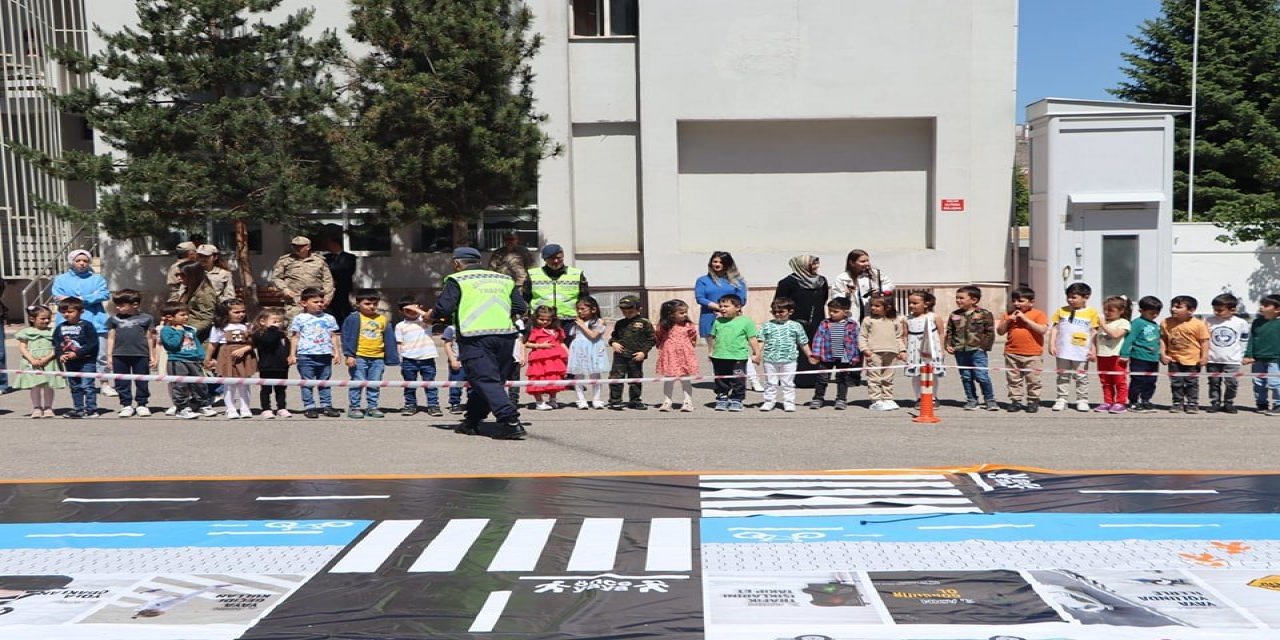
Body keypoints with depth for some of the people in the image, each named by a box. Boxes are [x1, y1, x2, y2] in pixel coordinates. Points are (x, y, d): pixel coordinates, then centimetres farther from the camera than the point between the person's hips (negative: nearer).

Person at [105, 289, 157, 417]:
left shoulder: (146, 318, 3)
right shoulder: (113, 319, 9)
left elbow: (150, 338, 6)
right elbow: (111, 338, 11)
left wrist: (152, 356, 5)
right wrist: (109, 356, 6)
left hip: (141, 355, -2)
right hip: (119, 355, 2)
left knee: (142, 381, 4)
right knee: (122, 382, 5)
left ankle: (142, 404, 14)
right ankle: (126, 405, 14)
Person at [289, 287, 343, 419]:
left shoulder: (329, 318, 10)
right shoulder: (299, 319, 1)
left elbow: (333, 337, 13)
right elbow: (295, 337, 2)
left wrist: (337, 353, 8)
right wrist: (292, 354, -3)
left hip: (325, 355, 3)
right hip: (306, 355, -3)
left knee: (324, 382, 10)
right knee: (307, 383, 2)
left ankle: (326, 406, 17)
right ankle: (309, 407, 8)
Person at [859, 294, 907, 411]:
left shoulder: (895, 321, 10)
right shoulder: (868, 320, 1)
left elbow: (899, 337, 16)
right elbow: (862, 336, 1)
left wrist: (902, 350, 7)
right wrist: (865, 349, -11)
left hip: (891, 353, 3)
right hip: (874, 353, -3)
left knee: (888, 379, 11)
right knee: (874, 378, -4)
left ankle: (888, 399, 20)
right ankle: (876, 401, -2)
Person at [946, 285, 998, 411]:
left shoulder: (984, 314, -2)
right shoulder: (954, 315, 9)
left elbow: (990, 332, -1)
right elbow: (949, 332, 14)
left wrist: (984, 346, -9)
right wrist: (949, 345, 2)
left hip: (977, 350, -4)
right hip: (960, 351, 4)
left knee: (982, 376, -7)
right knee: (966, 377, 9)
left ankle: (990, 400, 8)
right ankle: (971, 400, 20)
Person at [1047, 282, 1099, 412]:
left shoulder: (1091, 313, -1)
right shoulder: (1061, 311, 4)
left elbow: (1094, 333, -1)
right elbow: (1054, 328, 5)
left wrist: (1093, 350, -4)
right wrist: (1052, 345, -2)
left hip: (1081, 353, -2)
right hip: (1063, 352, 2)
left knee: (1081, 377, 7)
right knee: (1063, 377, 8)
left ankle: (1082, 400, 16)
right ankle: (1061, 399, 14)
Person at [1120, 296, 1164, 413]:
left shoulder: (1155, 325, 12)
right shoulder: (1138, 323, -10)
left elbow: (1157, 341, 21)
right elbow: (1129, 339, -14)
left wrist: (1159, 355, 21)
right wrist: (1125, 354, -18)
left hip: (1153, 359, 7)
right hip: (1139, 358, -7)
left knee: (1150, 382, 12)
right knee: (1137, 381, -3)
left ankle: (1145, 401, 23)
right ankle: (1133, 403, 5)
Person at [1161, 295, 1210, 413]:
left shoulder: (1198, 324, -12)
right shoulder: (1166, 323, -4)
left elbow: (1204, 341, -8)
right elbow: (1163, 339, 2)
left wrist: (1204, 356, -10)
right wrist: (1163, 354, -5)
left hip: (1192, 360, -3)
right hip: (1174, 359, 3)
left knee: (1191, 383, 7)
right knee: (1176, 383, 9)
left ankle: (1192, 403, 17)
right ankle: (1178, 403, 19)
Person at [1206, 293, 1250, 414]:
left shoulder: (1241, 323, -2)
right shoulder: (1209, 321, 0)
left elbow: (1244, 341, 8)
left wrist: (1243, 356, 8)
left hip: (1232, 360, -1)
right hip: (1213, 359, 1)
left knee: (1231, 383, 0)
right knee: (1214, 382, 7)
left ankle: (1228, 403, 14)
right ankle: (1215, 403, 16)